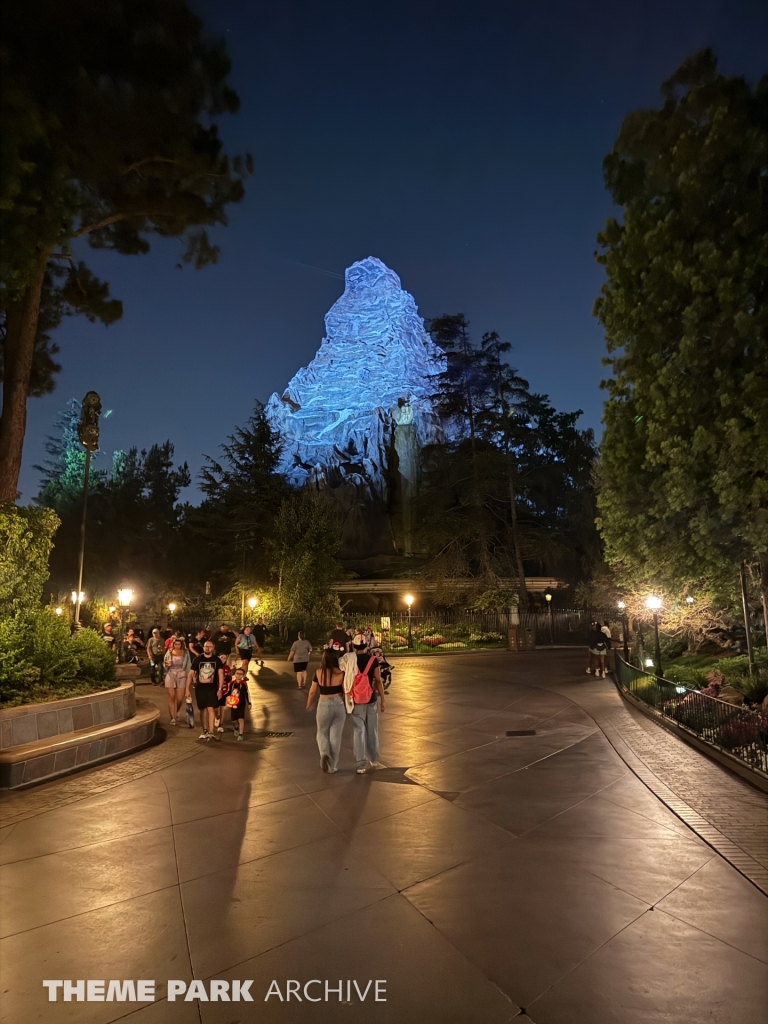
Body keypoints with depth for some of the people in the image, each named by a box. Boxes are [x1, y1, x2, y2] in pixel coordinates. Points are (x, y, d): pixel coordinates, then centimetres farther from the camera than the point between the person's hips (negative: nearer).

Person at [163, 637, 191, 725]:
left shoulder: (185, 653, -3)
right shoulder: (169, 652, -1)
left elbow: (188, 666, 0)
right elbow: (164, 665, 8)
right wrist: (166, 664, -15)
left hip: (182, 676, -1)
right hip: (170, 676, 1)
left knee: (180, 699, 1)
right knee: (171, 698, 2)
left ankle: (177, 714, 31)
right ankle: (173, 718, 11)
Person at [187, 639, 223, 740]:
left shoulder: (216, 660, -1)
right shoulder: (197, 659, 0)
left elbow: (221, 674, -4)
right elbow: (190, 674, 3)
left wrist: (220, 689, -13)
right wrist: (187, 689, -3)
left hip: (212, 688, -2)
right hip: (200, 688, 2)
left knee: (211, 709, -11)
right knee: (202, 710, 10)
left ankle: (211, 732, -13)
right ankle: (205, 731, 24)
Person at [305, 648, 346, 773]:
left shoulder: (318, 673, -9)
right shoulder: (341, 673, -9)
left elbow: (312, 691, -1)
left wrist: (309, 705, 16)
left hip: (324, 705, 0)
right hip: (339, 705, 0)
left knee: (322, 733, 19)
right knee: (336, 736, 12)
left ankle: (324, 753, -8)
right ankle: (333, 766, 18)